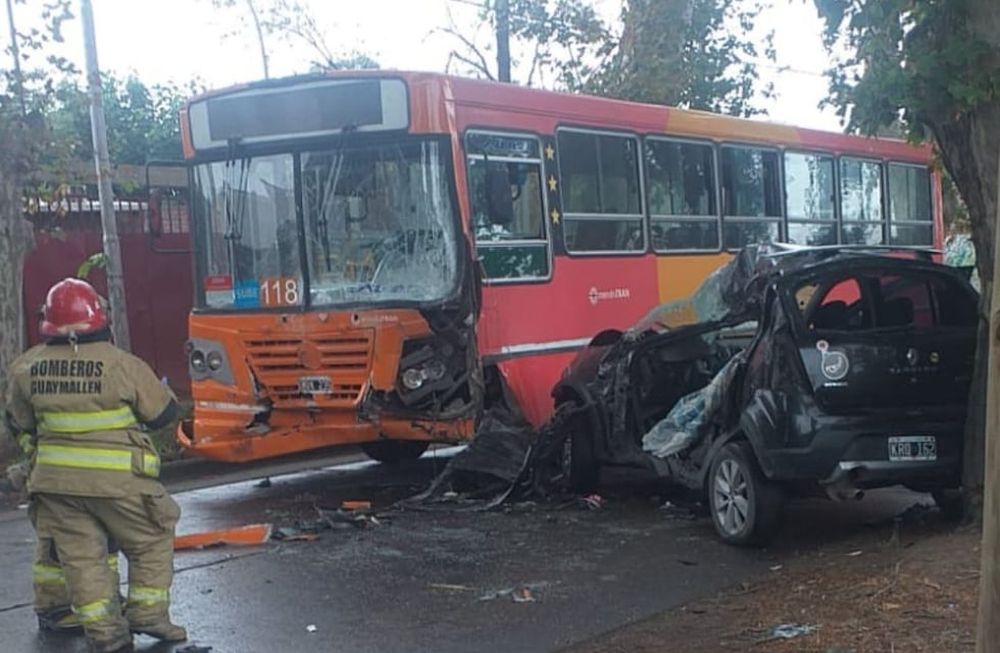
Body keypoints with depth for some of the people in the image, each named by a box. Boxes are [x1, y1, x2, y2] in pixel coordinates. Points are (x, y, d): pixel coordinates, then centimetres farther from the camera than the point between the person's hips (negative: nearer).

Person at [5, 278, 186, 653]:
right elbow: (165, 413, -5)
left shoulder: (27, 368, -2)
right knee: (151, 542, 16)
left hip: (55, 481, 4)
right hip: (116, 481, -4)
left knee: (80, 556, 12)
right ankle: (148, 613, 16)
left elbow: (18, 423, 12)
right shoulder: (122, 365, -14)